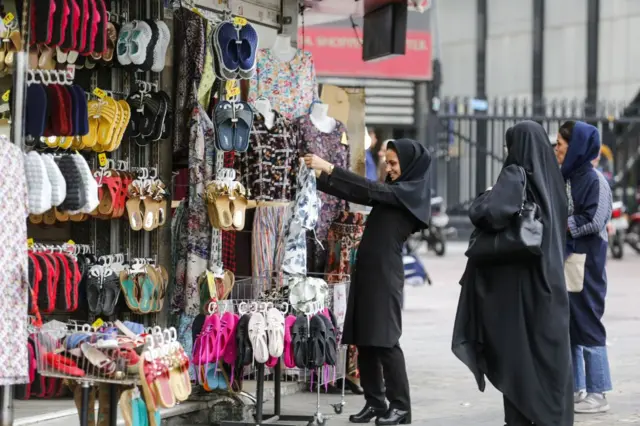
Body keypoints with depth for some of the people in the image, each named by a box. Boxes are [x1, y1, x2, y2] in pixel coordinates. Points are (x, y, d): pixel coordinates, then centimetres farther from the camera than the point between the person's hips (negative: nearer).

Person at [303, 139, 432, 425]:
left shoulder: (410, 191, -7)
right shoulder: (394, 191, 17)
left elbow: (370, 190, -17)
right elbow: (357, 194, 14)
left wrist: (328, 168, -19)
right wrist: (318, 178, 4)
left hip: (385, 273, -8)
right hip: (367, 270, 9)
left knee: (385, 340, -9)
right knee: (363, 339, 6)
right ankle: (375, 402, 11)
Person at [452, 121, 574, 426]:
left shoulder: (514, 175, -12)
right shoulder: (549, 176, 8)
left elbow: (490, 211, -28)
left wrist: (482, 199, -6)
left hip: (519, 277, -6)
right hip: (550, 277, 6)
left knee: (517, 347, 0)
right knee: (550, 347, 9)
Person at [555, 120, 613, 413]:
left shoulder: (593, 180, -12)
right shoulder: (562, 179, 12)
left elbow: (593, 221, -19)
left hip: (586, 263, -8)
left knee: (587, 323, -5)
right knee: (565, 325, 11)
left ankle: (598, 394, 2)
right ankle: (575, 389, 19)